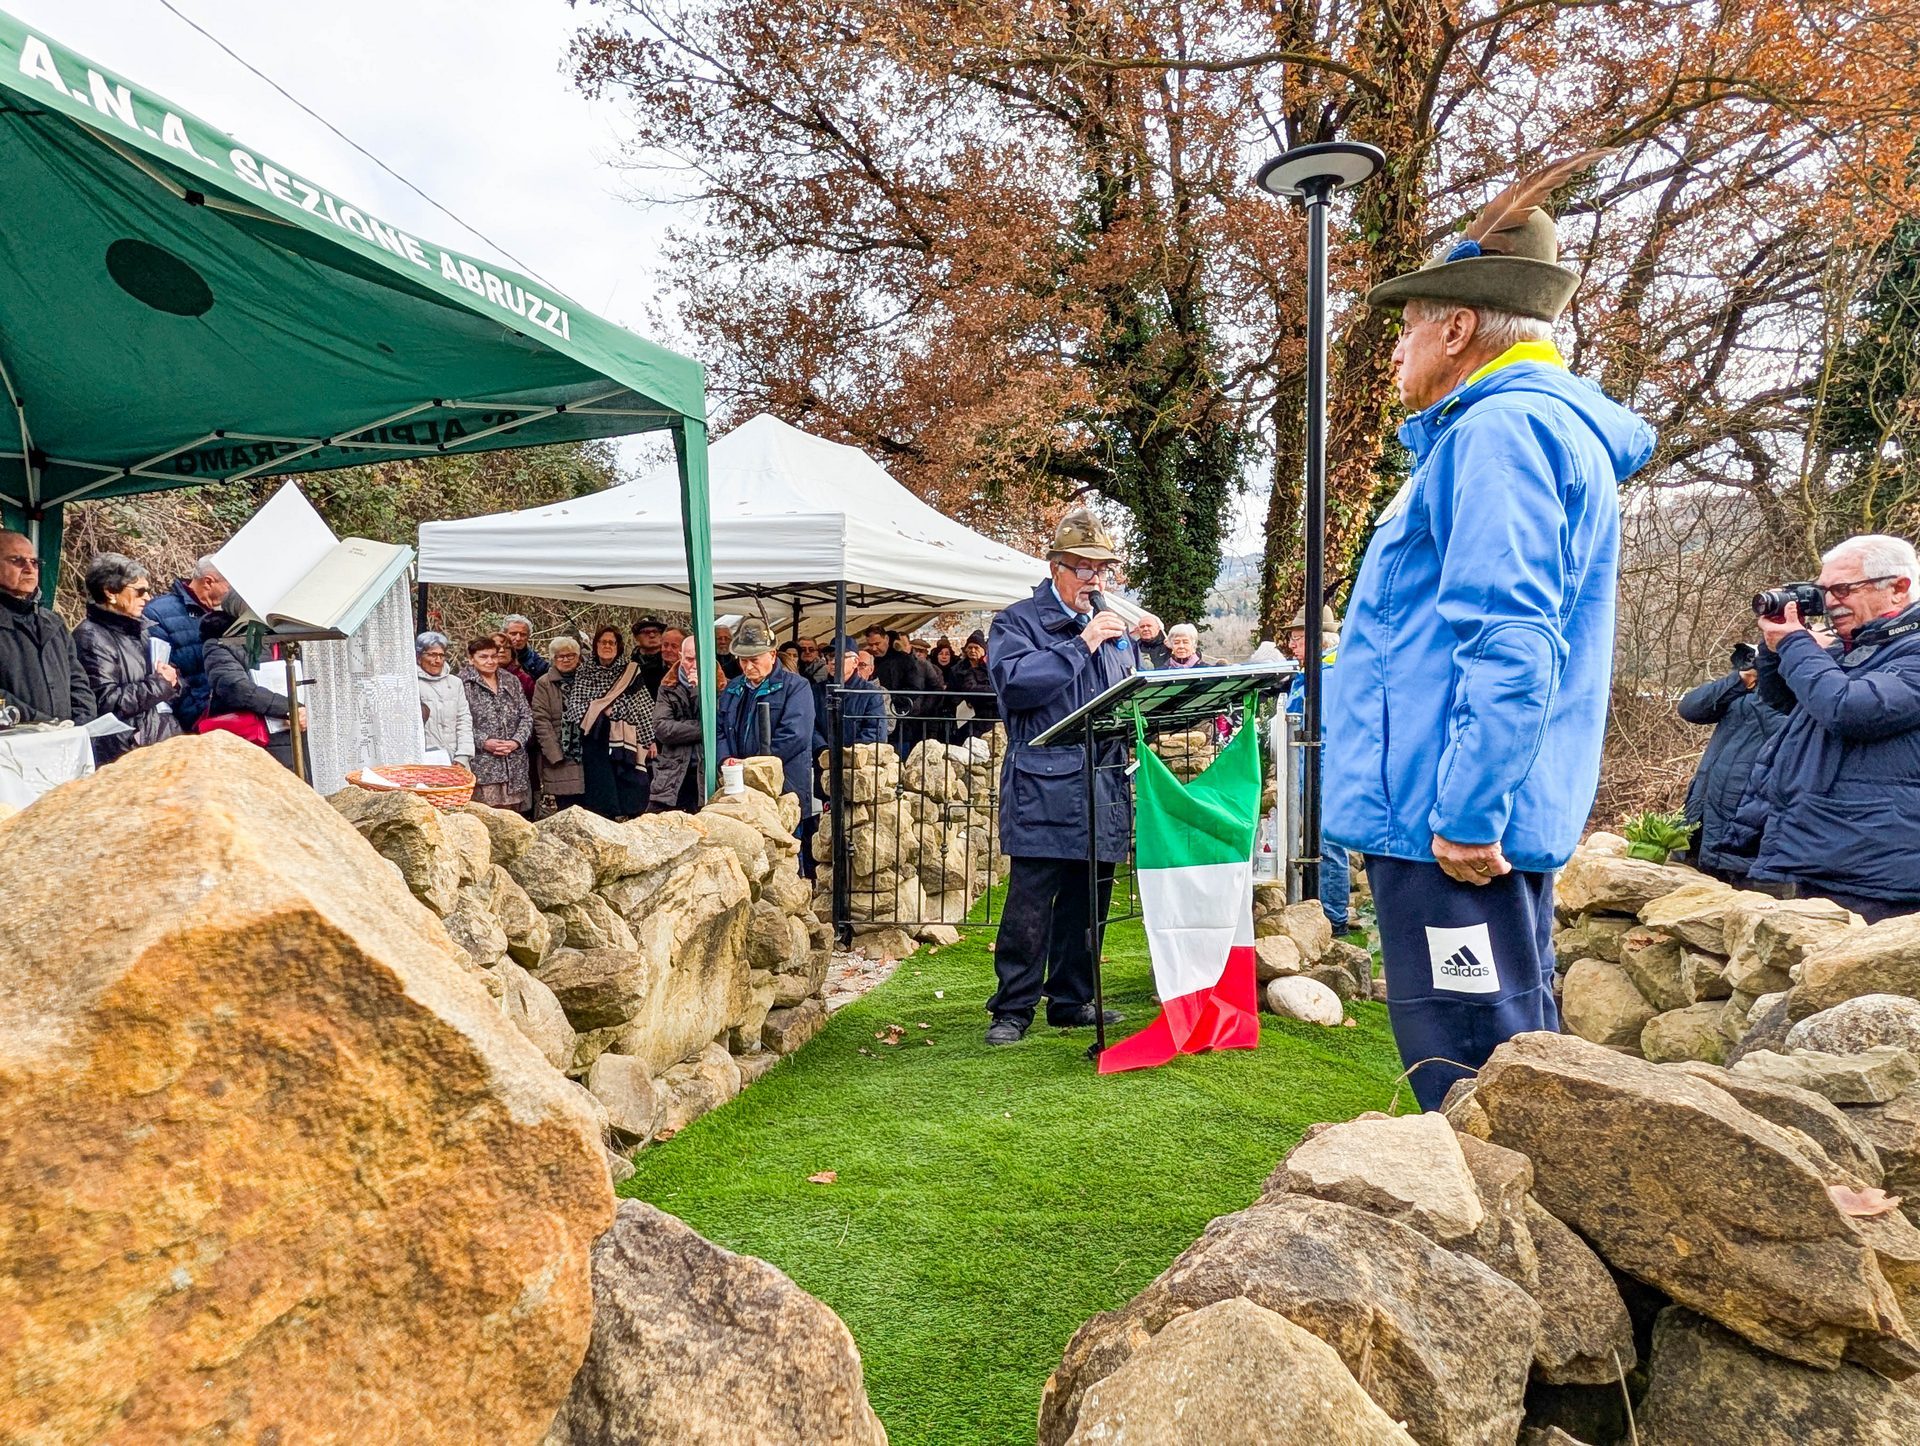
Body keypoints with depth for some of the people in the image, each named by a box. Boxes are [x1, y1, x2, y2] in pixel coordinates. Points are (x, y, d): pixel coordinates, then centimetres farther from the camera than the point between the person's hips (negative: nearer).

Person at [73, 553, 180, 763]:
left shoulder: (138, 631, 21)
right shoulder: (92, 637, -5)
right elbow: (105, 701, -16)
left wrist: (171, 679, 6)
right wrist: (158, 683, -9)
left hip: (167, 734, 8)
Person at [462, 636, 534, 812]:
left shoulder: (511, 681, 15)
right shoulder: (463, 683, -3)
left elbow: (527, 715, 12)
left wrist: (516, 741, -3)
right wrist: (483, 742, -17)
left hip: (513, 764, 5)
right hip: (482, 767, -5)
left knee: (511, 818, 7)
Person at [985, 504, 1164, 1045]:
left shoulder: (1112, 622, 19)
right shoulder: (1019, 621, 1)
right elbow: (1014, 682, -18)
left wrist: (1146, 646, 4)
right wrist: (1082, 644, -15)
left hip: (1104, 790, 6)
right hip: (1044, 789, -6)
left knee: (1089, 900, 11)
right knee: (1030, 902, -6)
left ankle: (1072, 1000, 23)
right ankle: (1013, 1008, 4)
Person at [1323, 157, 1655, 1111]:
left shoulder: (1504, 428, -12)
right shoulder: (1543, 426, 22)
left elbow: (1508, 640, -23)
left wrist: (1468, 812, -24)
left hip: (1451, 827, -11)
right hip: (1469, 820, 11)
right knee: (1503, 1072, 19)